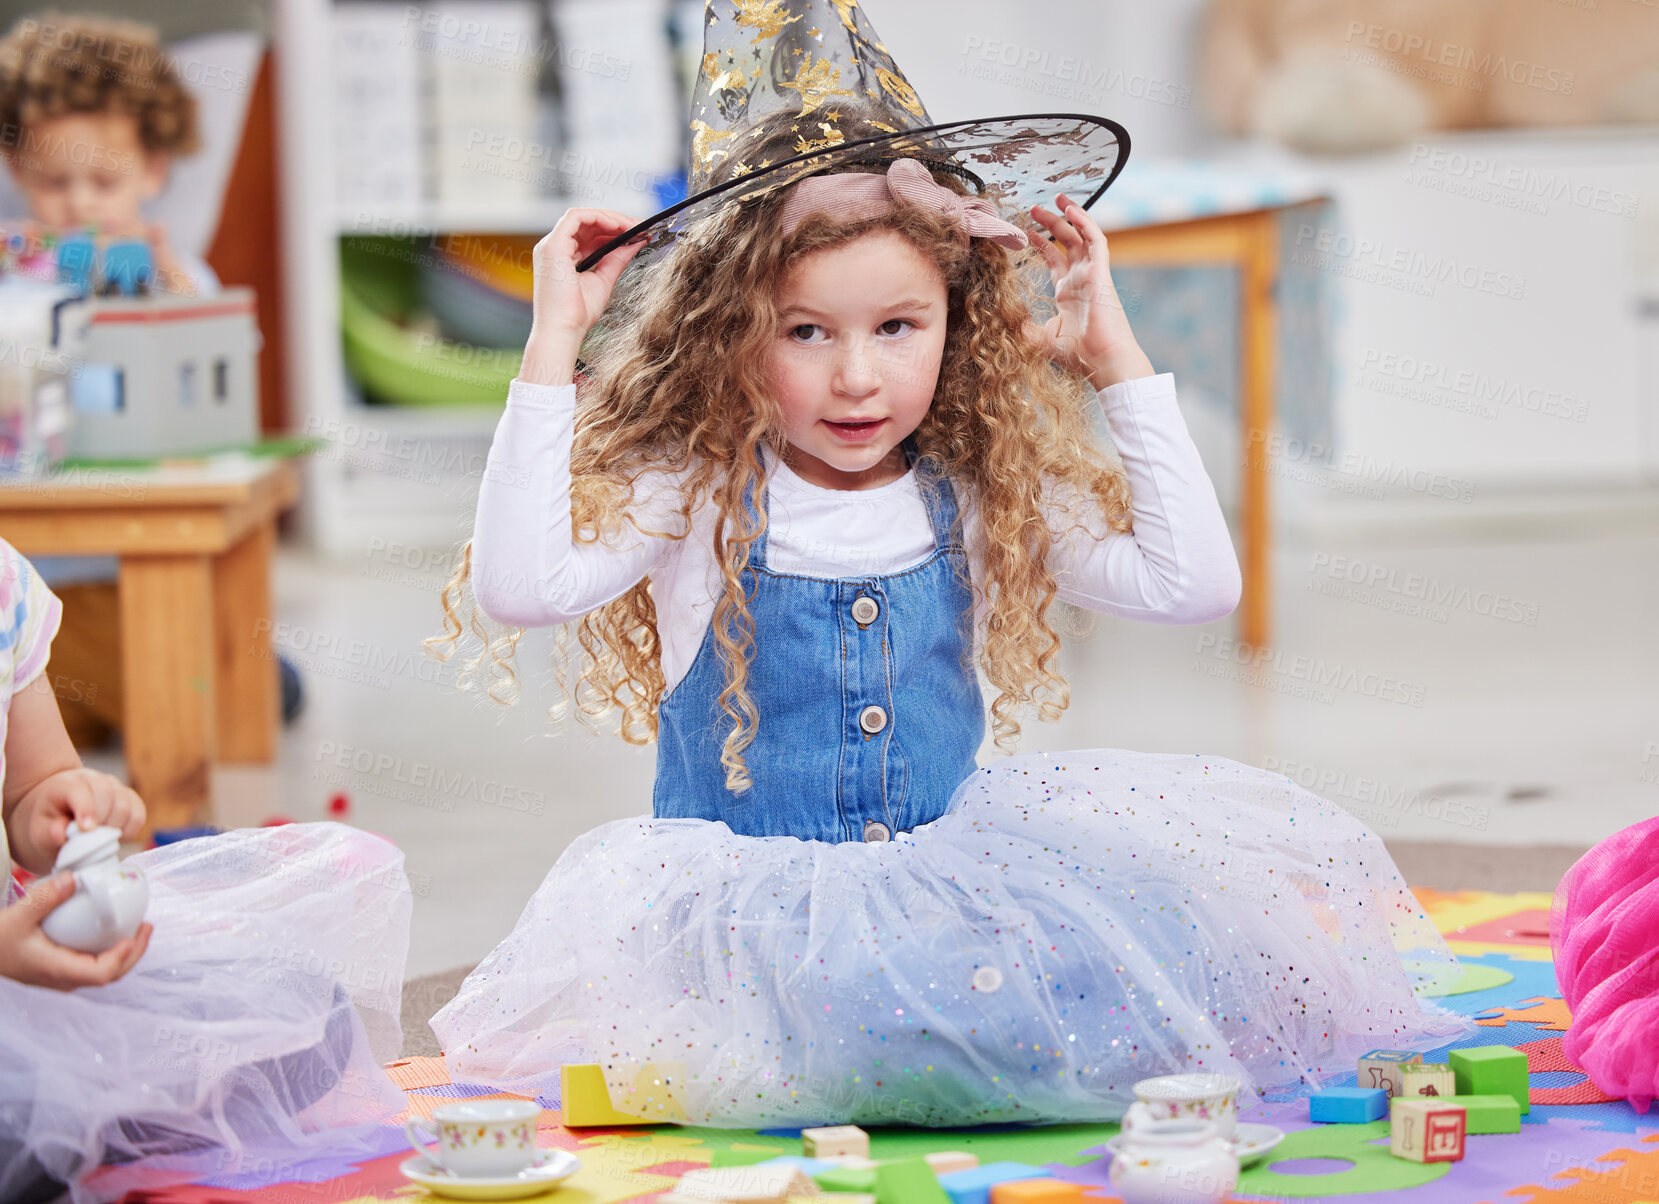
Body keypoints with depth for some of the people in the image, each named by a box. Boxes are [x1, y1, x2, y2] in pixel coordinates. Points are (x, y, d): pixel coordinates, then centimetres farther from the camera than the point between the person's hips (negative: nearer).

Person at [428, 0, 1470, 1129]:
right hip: (748, 897, -3)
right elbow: (520, 585, -19)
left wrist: (1115, 357, 0)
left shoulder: (981, 498, 4)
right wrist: (556, 344, -18)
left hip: (954, 869, 4)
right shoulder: (692, 495, -5)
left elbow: (1195, 582, 0)